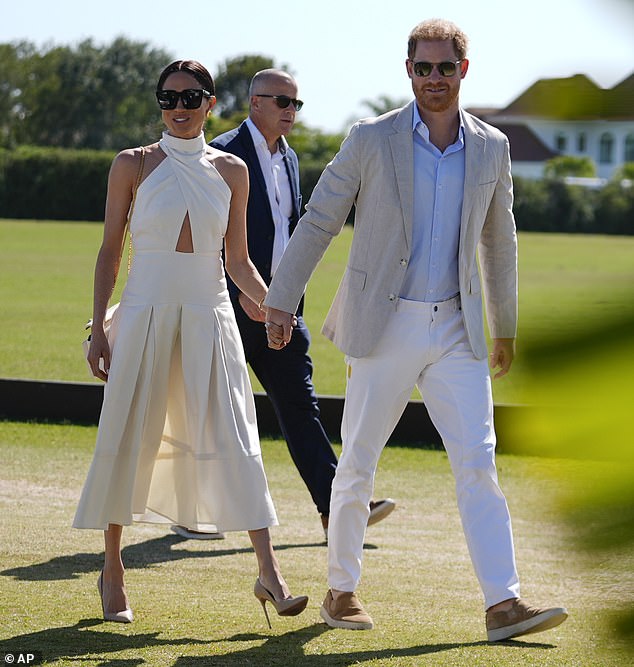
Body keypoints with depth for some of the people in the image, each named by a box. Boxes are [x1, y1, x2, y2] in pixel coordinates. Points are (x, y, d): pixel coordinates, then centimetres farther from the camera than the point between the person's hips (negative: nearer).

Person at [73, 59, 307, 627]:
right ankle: (113, 569, 18)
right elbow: (110, 250, 4)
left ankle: (269, 571, -9)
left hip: (210, 318, 1)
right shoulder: (133, 165, 2)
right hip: (145, 313, -1)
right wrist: (99, 328, -2)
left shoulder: (231, 170, 7)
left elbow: (238, 261, 10)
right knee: (129, 437, 3)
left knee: (234, 440, -6)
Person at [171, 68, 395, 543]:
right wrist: (241, 293, -21)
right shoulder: (223, 154, -10)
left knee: (299, 401, 2)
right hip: (232, 303, -7)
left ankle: (337, 506, -1)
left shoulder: (289, 159, 15)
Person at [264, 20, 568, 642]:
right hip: (384, 327, -2)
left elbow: (499, 241, 17)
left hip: (455, 329, 2)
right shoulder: (371, 140, -4)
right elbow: (317, 222, 2)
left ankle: (504, 604, -11)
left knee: (477, 462, -7)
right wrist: (280, 301, 1)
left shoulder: (491, 148, 5)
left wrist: (505, 327, 22)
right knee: (357, 465, 5)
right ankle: (341, 591, 20)